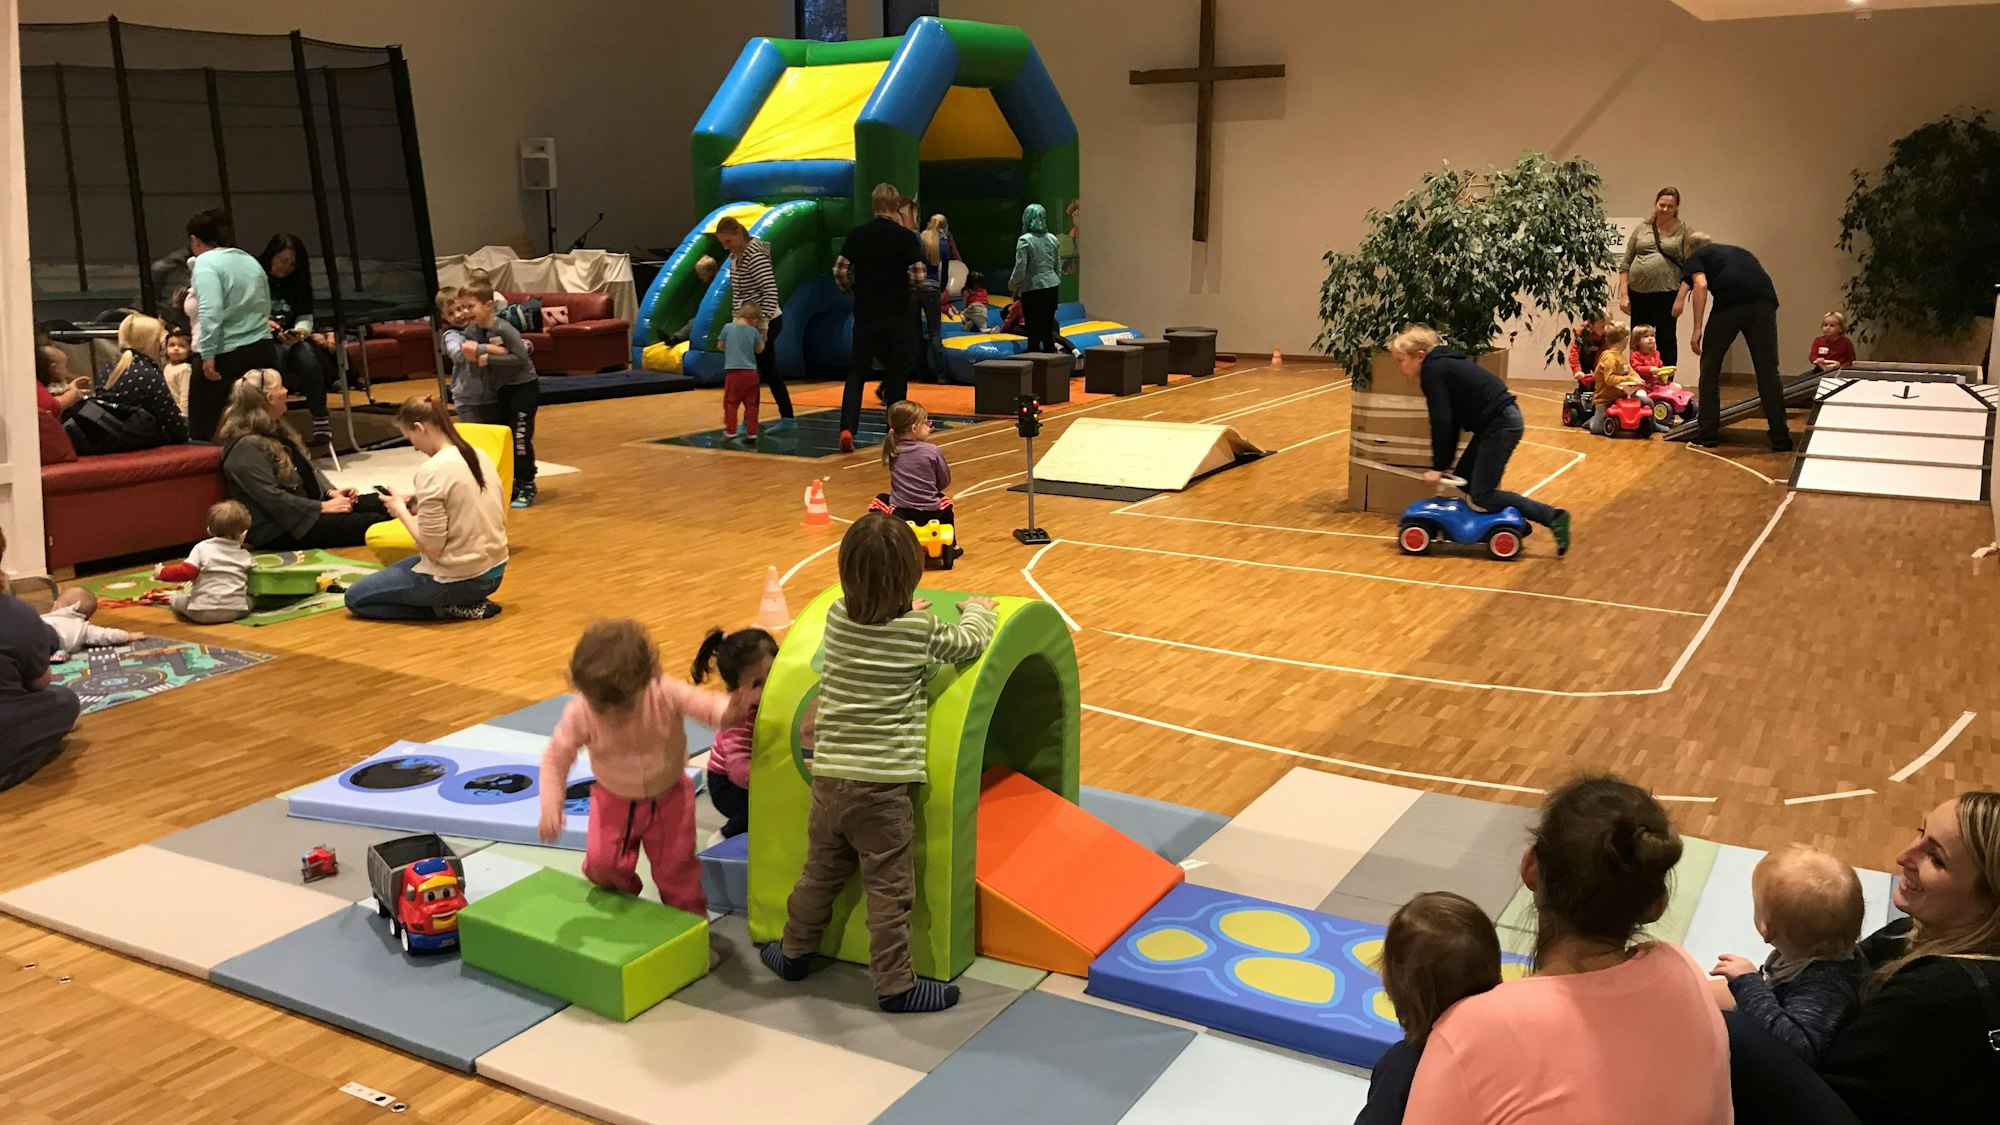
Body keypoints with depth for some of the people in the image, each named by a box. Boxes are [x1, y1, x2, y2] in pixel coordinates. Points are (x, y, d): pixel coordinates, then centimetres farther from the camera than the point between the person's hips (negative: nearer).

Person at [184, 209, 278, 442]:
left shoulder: (205, 262, -6)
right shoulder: (250, 261, 16)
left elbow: (211, 311, -19)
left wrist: (208, 355, -21)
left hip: (227, 355, -7)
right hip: (264, 350, 7)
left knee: (201, 431, 1)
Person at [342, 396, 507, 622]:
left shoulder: (432, 471, -21)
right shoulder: (480, 456, 3)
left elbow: (432, 547, -20)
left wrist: (401, 511, -5)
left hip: (459, 578, -8)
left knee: (355, 597, 9)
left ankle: (448, 607, -1)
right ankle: (464, 602, 12)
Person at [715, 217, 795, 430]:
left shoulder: (755, 254, -18)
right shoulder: (735, 255, 10)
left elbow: (770, 291, -24)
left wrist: (763, 325, -25)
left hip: (764, 322, -9)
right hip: (748, 323, 9)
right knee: (768, 372, 13)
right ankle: (786, 418, 20)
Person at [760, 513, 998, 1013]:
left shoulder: (836, 618, 1)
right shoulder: (922, 632, -9)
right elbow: (972, 641, 9)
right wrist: (978, 609, 29)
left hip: (829, 779, 5)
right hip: (882, 785, -5)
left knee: (820, 874, 23)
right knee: (888, 891, 4)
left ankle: (794, 952, 39)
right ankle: (895, 985, 13)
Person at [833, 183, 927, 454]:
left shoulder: (857, 234, 0)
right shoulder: (906, 236, -7)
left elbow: (839, 271, -3)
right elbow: (918, 276, -12)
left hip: (866, 314, 2)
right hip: (897, 316, -1)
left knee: (857, 372, 6)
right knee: (897, 372, 11)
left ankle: (847, 428, -10)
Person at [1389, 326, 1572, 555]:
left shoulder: (1433, 370, -11)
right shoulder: (1442, 364, 17)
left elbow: (1441, 423, -16)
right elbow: (1452, 421, 19)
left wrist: (1438, 467, -11)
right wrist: (1444, 464, 19)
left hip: (1501, 425, -10)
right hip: (1501, 422, 10)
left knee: (1482, 496, -7)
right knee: (1464, 479, 15)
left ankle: (1552, 517, -6)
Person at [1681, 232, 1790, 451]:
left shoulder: (1695, 257, 22)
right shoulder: (1740, 251, 37)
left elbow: (1701, 285, 1)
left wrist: (1697, 329, -3)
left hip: (1729, 302, -4)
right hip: (1764, 301, 4)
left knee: (1710, 368, 13)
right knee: (1768, 370, 9)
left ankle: (1708, 434, 13)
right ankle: (1780, 439, 8)